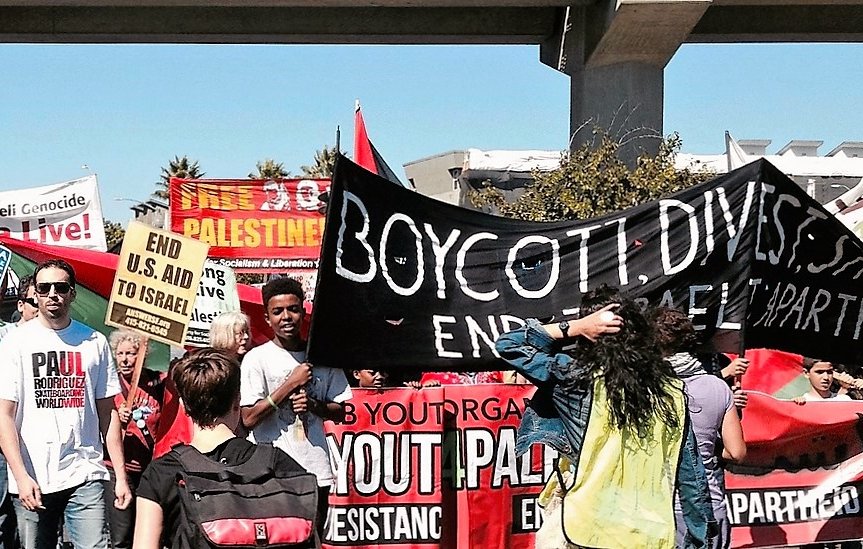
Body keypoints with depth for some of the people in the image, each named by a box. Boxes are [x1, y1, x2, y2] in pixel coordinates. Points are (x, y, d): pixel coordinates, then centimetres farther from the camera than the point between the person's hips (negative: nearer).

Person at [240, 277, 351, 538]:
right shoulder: (256, 359, -4)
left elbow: (339, 412, 11)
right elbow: (249, 418, -10)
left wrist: (313, 404, -8)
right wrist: (290, 384, -11)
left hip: (316, 470, 4)